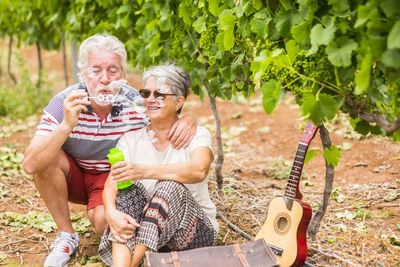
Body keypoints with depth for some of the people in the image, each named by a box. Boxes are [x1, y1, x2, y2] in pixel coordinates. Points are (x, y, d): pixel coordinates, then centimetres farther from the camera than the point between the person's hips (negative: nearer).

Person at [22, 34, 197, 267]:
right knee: (49, 157, -30)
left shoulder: (138, 105, -23)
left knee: (105, 222, -32)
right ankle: (67, 236, -10)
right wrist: (67, 125, -47)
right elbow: (31, 165, -32)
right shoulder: (63, 104, -24)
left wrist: (189, 120, -32)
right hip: (72, 177, 2)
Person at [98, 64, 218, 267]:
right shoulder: (131, 139, 6)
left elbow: (198, 171, -26)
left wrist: (144, 171, -38)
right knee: (129, 189, -24)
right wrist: (111, 213, -31)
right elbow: (111, 183, -8)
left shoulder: (197, 135, -3)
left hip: (197, 232, -2)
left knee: (170, 186, -29)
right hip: (142, 228, 3)